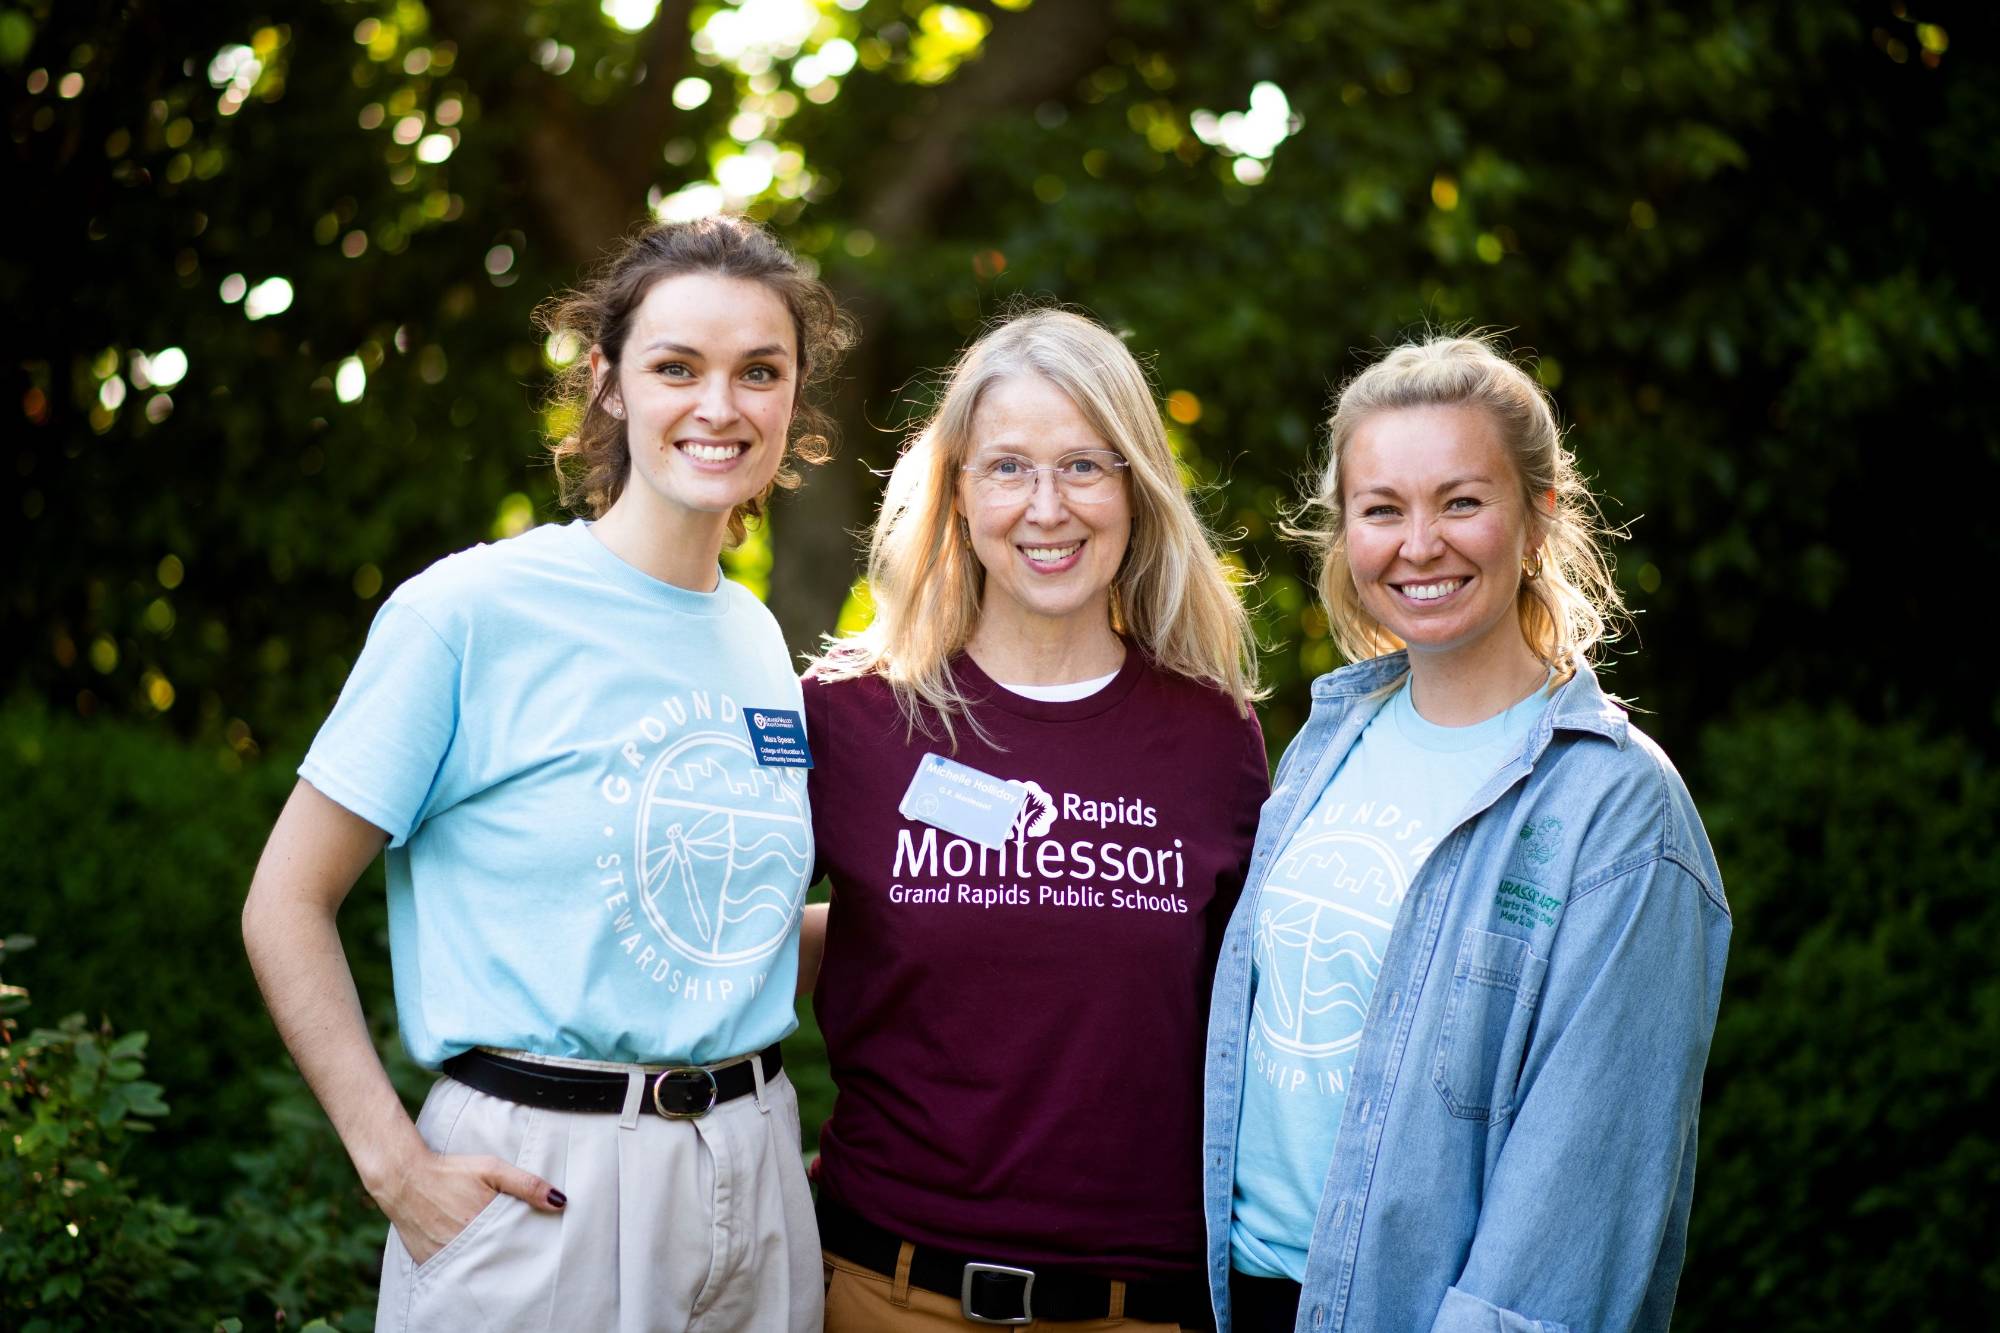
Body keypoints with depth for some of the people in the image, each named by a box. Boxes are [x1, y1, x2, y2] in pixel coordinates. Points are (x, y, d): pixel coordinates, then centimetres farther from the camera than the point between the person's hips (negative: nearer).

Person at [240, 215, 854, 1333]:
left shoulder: (760, 643, 7)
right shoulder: (472, 612, -10)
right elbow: (287, 903, -8)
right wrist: (395, 1163, -14)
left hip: (754, 1182, 6)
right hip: (538, 1188, -5)